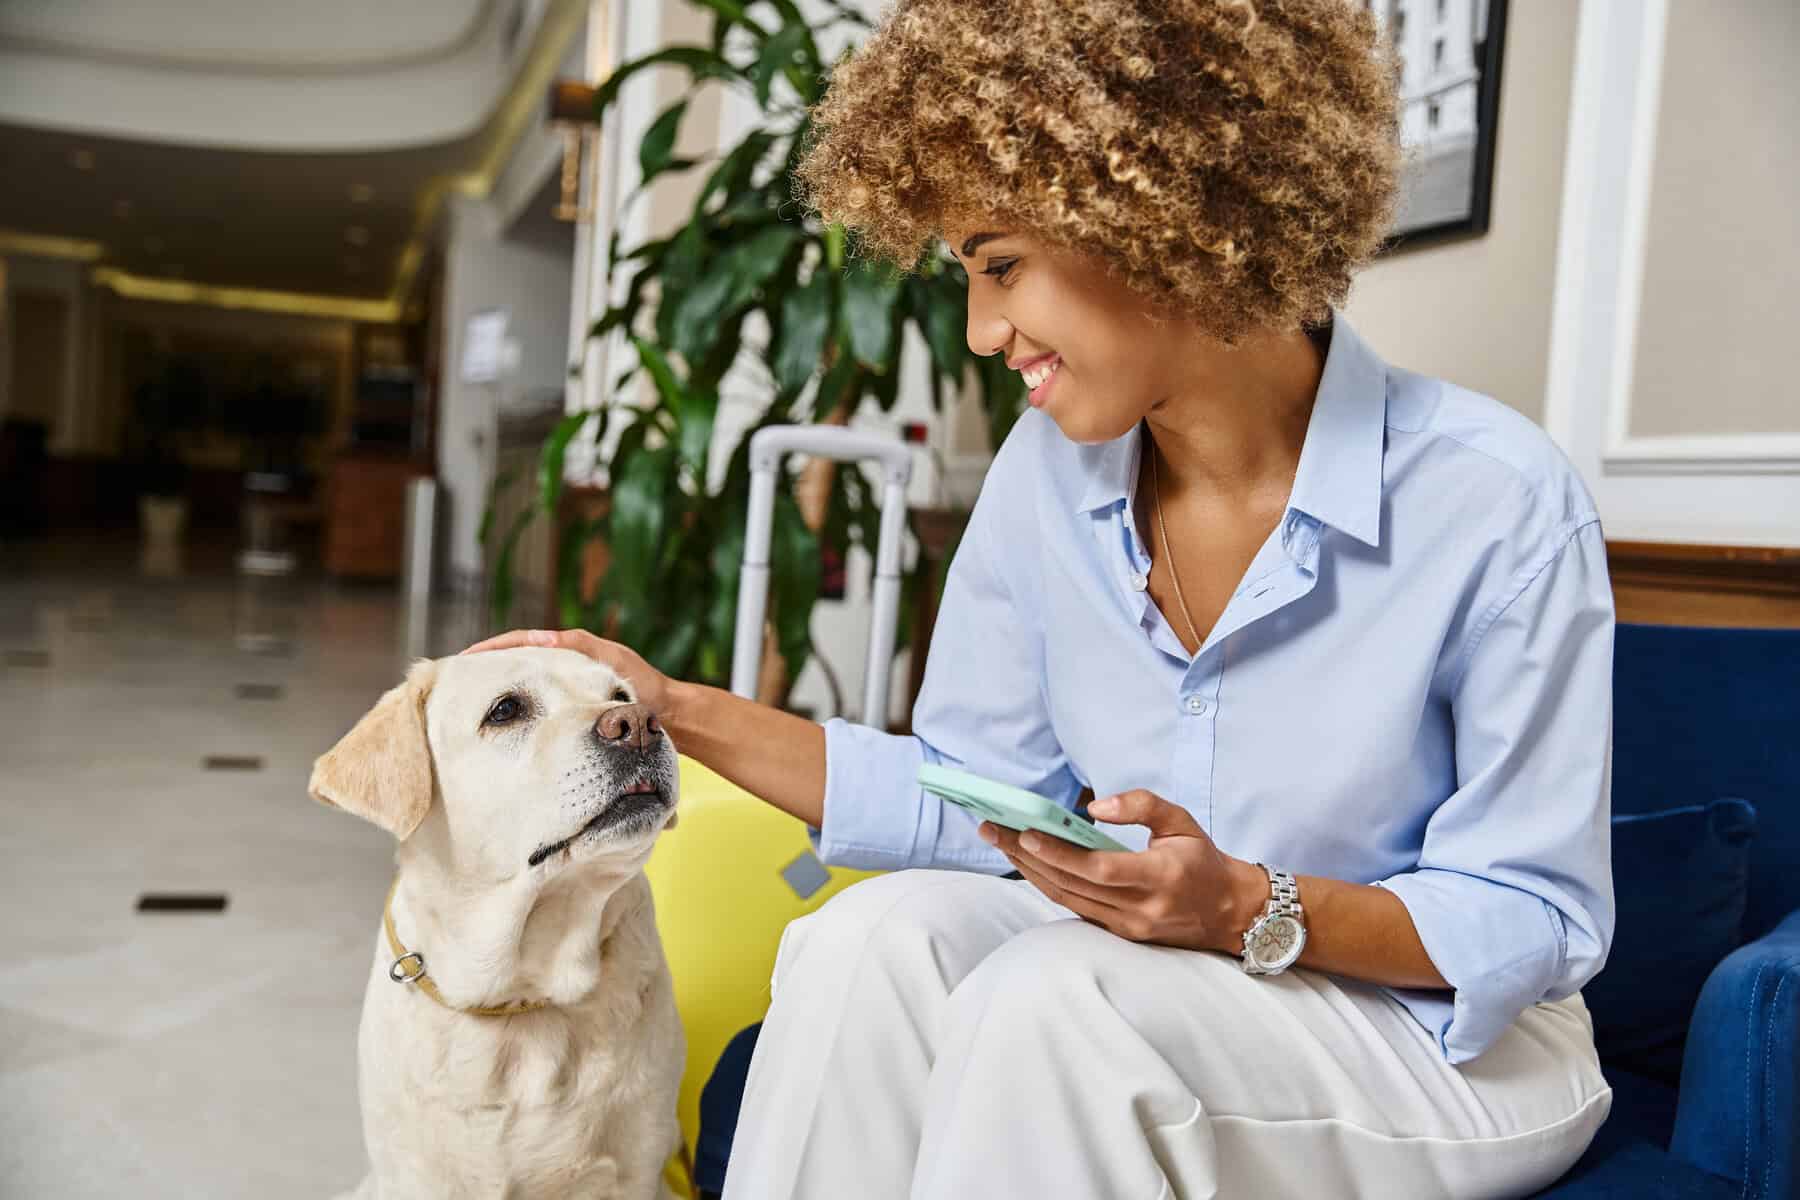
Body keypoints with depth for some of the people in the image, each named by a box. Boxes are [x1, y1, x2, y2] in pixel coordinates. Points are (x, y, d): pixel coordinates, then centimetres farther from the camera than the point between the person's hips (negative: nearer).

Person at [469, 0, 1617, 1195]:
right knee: (874, 936, -24)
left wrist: (1249, 909, -30)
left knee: (1049, 994, -31)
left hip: (1460, 1044, -3)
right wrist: (682, 712, -6)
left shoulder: (1498, 502, -21)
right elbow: (973, 794, -1)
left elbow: (1539, 922, -14)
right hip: (1144, 982, 4)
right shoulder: (1050, 471, -5)